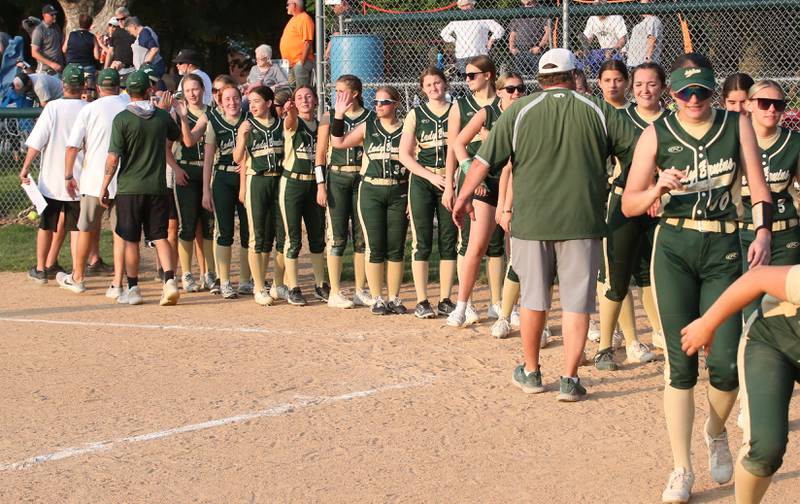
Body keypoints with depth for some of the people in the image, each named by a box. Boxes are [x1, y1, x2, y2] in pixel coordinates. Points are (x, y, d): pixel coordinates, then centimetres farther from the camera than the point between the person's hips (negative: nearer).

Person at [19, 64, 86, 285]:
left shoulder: (52, 108, -7)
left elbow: (37, 142, -11)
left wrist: (26, 167, -6)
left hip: (51, 177, 0)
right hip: (78, 179, 0)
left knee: (46, 225, 13)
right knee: (75, 227, 8)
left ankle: (41, 269, 20)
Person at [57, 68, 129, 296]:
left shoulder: (89, 109, -2)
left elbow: (73, 146, -3)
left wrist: (68, 176, 7)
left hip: (94, 179, -1)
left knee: (87, 228, 13)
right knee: (121, 231, 4)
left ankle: (77, 277, 27)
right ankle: (117, 284, -2)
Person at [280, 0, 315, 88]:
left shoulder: (305, 19, -11)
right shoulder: (294, 19, 20)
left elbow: (308, 42, -19)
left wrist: (302, 62, -22)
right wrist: (285, 60, 20)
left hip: (299, 62, -10)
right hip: (290, 63, 10)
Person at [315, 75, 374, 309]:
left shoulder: (370, 118, 6)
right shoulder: (329, 118, 5)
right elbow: (321, 153, 3)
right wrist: (321, 185, -5)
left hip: (363, 178, 1)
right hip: (337, 178, -1)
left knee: (362, 236, 4)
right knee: (337, 236, -2)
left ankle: (360, 291, 13)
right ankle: (335, 292, 3)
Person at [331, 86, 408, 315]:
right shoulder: (367, 127, 7)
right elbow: (338, 142, 4)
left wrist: (412, 197, -2)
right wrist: (339, 115, -6)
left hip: (398, 193, 0)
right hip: (371, 191, 0)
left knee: (396, 248, 3)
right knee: (375, 248, -1)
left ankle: (394, 298, 13)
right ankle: (377, 299, 6)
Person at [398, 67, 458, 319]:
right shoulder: (415, 115, 7)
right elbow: (404, 155, 3)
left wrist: (452, 182, -7)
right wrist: (431, 176, -8)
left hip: (450, 181, 1)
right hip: (422, 182, -1)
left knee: (449, 241, 2)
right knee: (422, 242, -4)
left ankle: (445, 300, 9)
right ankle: (422, 301, 0)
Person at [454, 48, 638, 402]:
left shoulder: (519, 111, -1)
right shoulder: (598, 112, 1)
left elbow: (484, 161, -1)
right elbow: (637, 154, 6)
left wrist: (463, 198, 12)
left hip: (530, 220, 1)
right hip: (581, 223, -1)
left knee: (533, 298, 14)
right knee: (576, 301, 5)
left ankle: (531, 373, 26)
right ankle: (570, 379, 4)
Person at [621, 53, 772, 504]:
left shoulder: (737, 125, 4)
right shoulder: (656, 135, 2)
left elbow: (759, 188, 1)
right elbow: (629, 205, 3)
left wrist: (763, 233, -16)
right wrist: (659, 189, -17)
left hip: (724, 250, 0)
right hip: (673, 249, 0)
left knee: (725, 362, -5)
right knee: (681, 362, -2)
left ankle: (717, 432, 28)